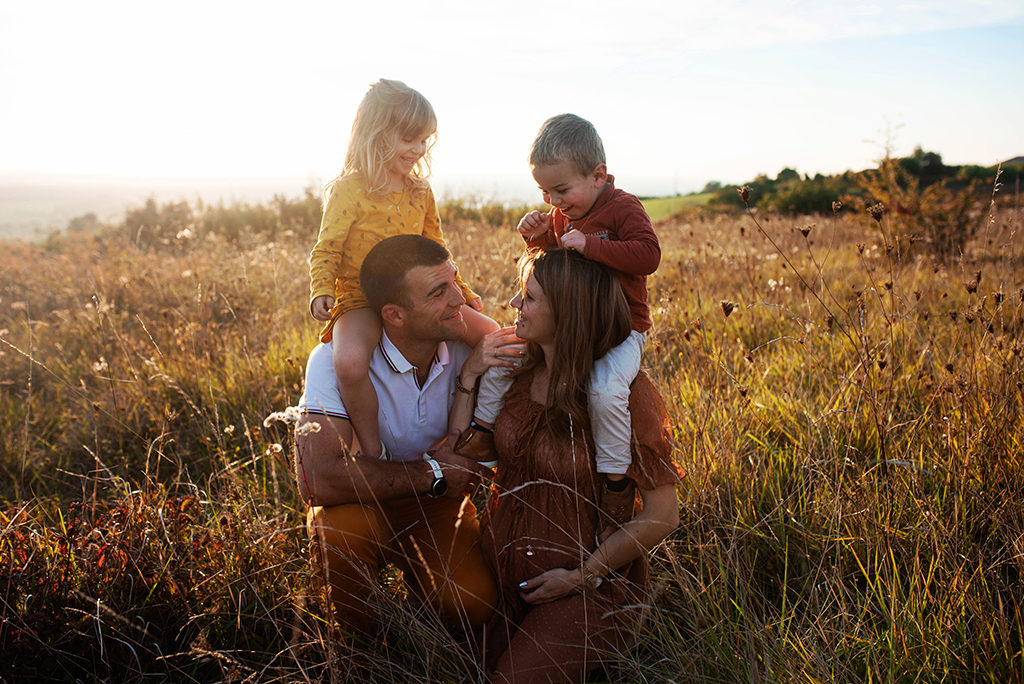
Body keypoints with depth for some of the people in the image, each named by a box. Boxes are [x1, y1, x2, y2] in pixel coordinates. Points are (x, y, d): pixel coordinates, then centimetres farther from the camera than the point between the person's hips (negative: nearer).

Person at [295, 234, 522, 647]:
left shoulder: (467, 346, -13)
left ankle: (417, 574, 16)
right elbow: (322, 480, -36)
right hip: (363, 501, -2)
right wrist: (431, 473, -26)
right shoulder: (336, 359, -25)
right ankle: (359, 646, -5)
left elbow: (472, 465, -11)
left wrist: (470, 377, -29)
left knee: (475, 605, -21)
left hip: (438, 502, 3)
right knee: (342, 529, -35)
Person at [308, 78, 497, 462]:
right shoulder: (347, 190, -6)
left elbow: (434, 249, 23)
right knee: (350, 361, -36)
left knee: (491, 335, -6)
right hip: (361, 300, -5)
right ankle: (372, 450, -16)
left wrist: (459, 289, 21)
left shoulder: (420, 192, 12)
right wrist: (322, 291, -22)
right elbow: (326, 250, -6)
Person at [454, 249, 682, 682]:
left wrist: (583, 577, -13)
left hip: (589, 591, -5)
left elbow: (661, 517, -17)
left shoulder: (627, 394, -19)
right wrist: (471, 378, -11)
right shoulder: (517, 371, -2)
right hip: (503, 577, 5)